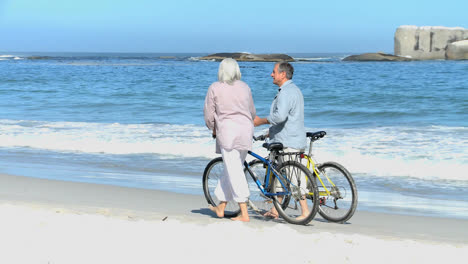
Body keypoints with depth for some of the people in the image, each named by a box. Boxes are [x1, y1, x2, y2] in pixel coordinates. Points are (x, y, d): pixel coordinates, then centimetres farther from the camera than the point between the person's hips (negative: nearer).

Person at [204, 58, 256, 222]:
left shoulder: (215, 88, -2)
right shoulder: (245, 87, 11)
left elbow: (209, 114, 1)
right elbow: (252, 113, 19)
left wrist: (213, 129, 19)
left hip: (227, 131, -5)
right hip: (246, 131, 5)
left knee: (234, 172, -4)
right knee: (233, 170, 16)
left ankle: (244, 214, -6)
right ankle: (221, 207, 26)